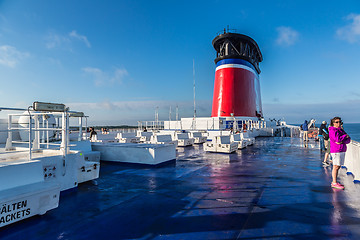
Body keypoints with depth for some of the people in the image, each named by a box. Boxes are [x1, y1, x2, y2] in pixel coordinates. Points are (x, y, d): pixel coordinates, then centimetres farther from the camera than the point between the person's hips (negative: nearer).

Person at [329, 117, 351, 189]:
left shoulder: (341, 130, 17)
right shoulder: (332, 130, -8)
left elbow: (348, 140, 8)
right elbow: (338, 139, -22)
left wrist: (342, 141, -11)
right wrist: (345, 136, -5)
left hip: (342, 151, 8)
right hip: (336, 151, -8)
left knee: (338, 167, 10)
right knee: (336, 167, -7)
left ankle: (334, 182, 17)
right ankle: (334, 183, -3)